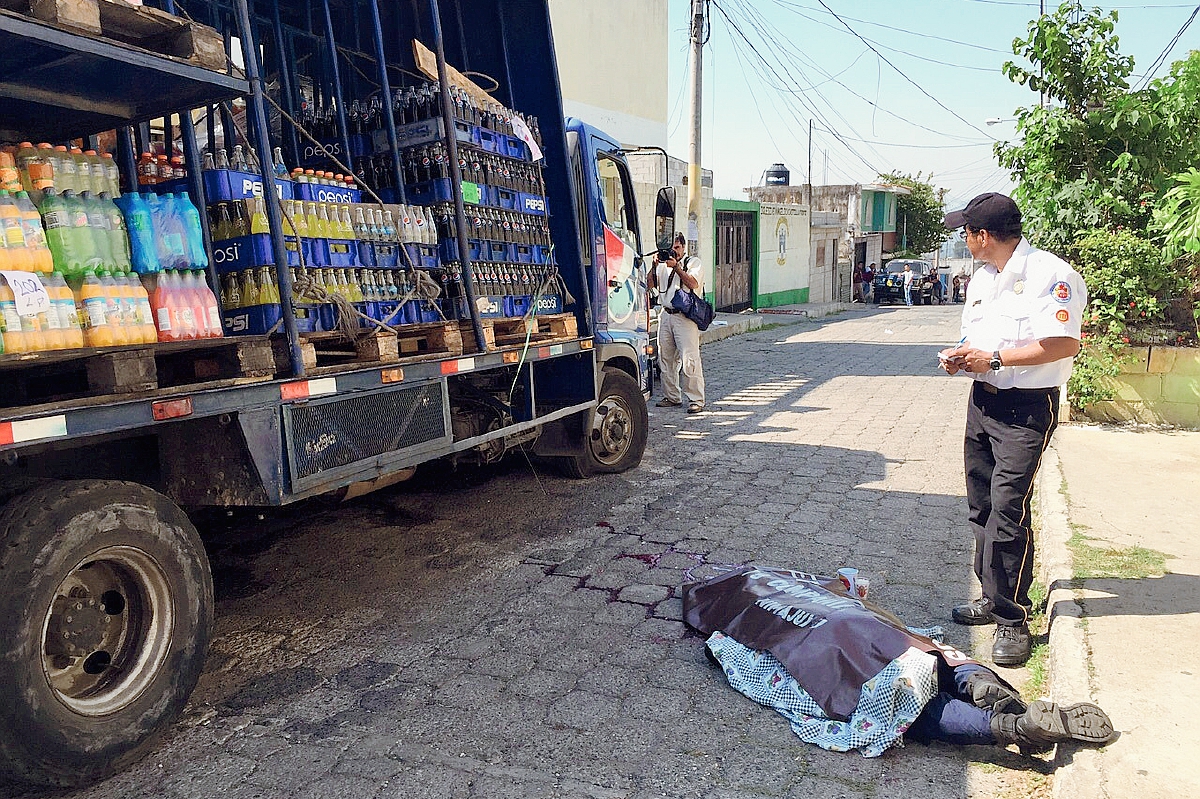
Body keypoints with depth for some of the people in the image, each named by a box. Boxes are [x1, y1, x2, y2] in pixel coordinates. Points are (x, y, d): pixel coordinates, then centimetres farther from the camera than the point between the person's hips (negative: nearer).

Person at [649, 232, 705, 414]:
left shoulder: (693, 262, 6)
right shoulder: (663, 264, 19)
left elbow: (693, 284, -11)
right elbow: (650, 284, 9)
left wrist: (676, 266, -13)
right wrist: (655, 266, -3)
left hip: (685, 316, -5)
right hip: (666, 315, 5)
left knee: (690, 359, -10)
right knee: (665, 358, 6)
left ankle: (696, 400, -7)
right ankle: (671, 397, 17)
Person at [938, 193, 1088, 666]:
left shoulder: (1050, 275, -13)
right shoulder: (981, 278, 15)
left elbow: (1064, 344, -22)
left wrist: (994, 358, -20)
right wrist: (960, 357, 4)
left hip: (1027, 409, -9)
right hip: (983, 400, 9)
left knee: (1007, 511, -11)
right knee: (982, 507, 13)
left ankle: (1012, 619, 1)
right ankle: (993, 597, 27)